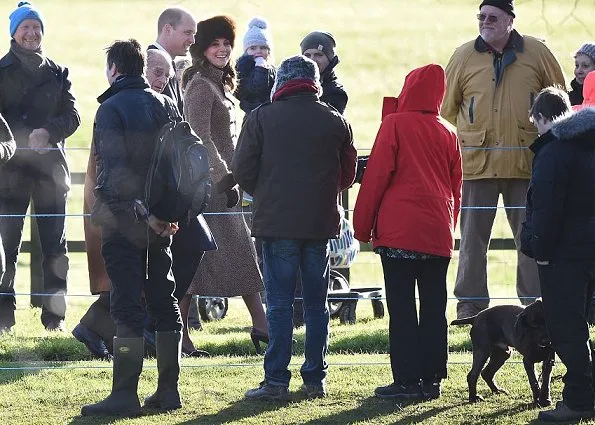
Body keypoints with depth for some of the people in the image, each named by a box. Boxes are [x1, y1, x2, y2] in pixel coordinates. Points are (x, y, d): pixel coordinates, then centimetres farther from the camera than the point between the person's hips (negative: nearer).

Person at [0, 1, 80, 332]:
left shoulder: (58, 73, 14)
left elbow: (72, 116, 5)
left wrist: (48, 132, -14)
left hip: (51, 165, 2)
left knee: (55, 245, 1)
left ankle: (55, 316, 4)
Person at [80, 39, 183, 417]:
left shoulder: (111, 109, -10)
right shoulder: (166, 106, 10)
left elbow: (116, 169, -19)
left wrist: (142, 214, -16)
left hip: (125, 219, -6)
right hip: (162, 221, 6)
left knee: (127, 305, -6)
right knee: (165, 301, 12)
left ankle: (125, 395, -8)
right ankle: (169, 389, 13)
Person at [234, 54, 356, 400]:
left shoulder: (262, 118, -3)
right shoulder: (336, 122, 4)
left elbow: (243, 171, -3)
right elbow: (348, 175, 11)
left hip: (277, 221, -2)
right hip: (321, 224, 2)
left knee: (280, 303, -1)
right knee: (317, 304, 10)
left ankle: (277, 381, -5)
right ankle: (316, 380, 12)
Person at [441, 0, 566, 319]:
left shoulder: (536, 53, 2)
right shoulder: (464, 57, 3)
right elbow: (448, 107, 13)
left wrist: (535, 133, 10)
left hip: (526, 162, 0)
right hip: (478, 161, 0)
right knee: (473, 236, 1)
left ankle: (535, 302, 10)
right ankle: (470, 303, 6)